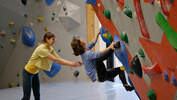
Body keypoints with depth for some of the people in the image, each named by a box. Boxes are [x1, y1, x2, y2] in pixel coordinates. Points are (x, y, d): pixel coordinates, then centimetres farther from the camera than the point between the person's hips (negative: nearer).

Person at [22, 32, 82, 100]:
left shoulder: (50, 49, -3)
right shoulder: (42, 49, -30)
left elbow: (59, 59, -7)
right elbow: (56, 60, -33)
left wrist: (73, 63, -18)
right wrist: (72, 64, -33)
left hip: (35, 73, 8)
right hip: (28, 73, -8)